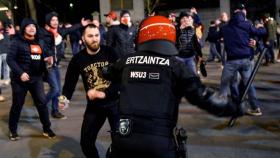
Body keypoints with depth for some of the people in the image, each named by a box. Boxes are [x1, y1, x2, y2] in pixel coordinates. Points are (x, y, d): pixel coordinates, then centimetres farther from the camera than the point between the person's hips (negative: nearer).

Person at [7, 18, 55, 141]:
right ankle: (13, 130, 24)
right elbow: (10, 59, -12)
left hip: (36, 78, 4)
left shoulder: (39, 42, 10)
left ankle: (46, 129, 14)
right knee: (17, 105, 7)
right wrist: (20, 73, -22)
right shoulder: (17, 42, -7)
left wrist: (46, 59, -7)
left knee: (42, 103, 2)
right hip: (20, 79, -4)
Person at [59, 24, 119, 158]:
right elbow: (70, 82, -1)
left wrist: (103, 93, -22)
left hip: (114, 102, -2)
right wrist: (65, 98, -21)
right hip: (94, 105, 2)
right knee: (86, 142, 6)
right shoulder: (78, 59, -4)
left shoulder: (110, 53, -10)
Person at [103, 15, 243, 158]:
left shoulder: (127, 61, 9)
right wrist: (233, 109, 4)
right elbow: (200, 95, -7)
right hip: (159, 141, -3)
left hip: (124, 137, 3)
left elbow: (107, 73, 29)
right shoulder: (174, 65, -2)